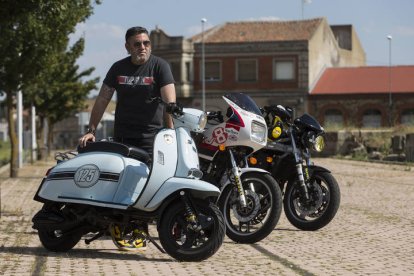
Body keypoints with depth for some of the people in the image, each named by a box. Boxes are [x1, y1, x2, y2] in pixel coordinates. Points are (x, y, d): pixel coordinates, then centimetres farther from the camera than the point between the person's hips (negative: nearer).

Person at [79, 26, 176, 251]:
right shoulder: (118, 68, 10)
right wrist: (91, 130, 2)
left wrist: (171, 132, -22)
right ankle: (117, 226, 0)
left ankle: (139, 233, 0)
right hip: (123, 135, 2)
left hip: (152, 135, -2)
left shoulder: (160, 66, -1)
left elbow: (169, 101, -10)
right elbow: (102, 100, 11)